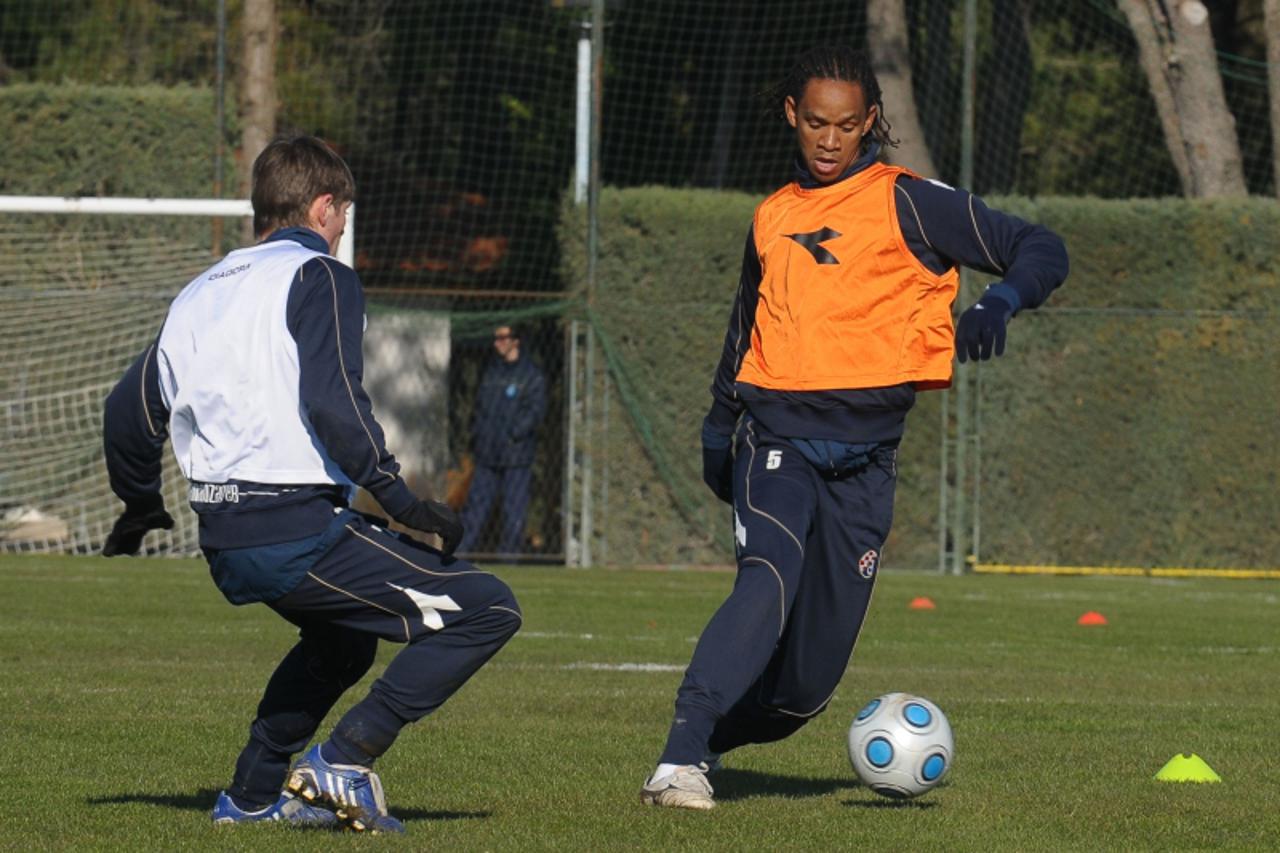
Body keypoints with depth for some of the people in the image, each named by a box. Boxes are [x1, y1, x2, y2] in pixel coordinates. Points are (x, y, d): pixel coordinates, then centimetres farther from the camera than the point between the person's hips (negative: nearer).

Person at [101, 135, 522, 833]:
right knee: (489, 610, -5)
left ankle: (254, 795, 28)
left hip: (223, 543, 9)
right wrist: (396, 496, -17)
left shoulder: (198, 295, 19)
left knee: (341, 641, 35)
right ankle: (345, 760, -13)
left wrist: (139, 506, 37)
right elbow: (331, 401, -19)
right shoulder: (319, 277, -4)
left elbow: (127, 414, 21)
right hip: (300, 533, -9)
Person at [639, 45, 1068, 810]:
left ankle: (712, 738, 28)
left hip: (864, 457, -1)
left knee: (810, 676, 1)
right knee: (768, 582, -29)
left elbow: (1042, 251, -1)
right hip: (777, 439, 1)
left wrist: (997, 306, -20)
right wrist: (718, 429, 27)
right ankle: (680, 760, -35)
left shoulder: (908, 203, 2)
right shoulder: (773, 218, 15)